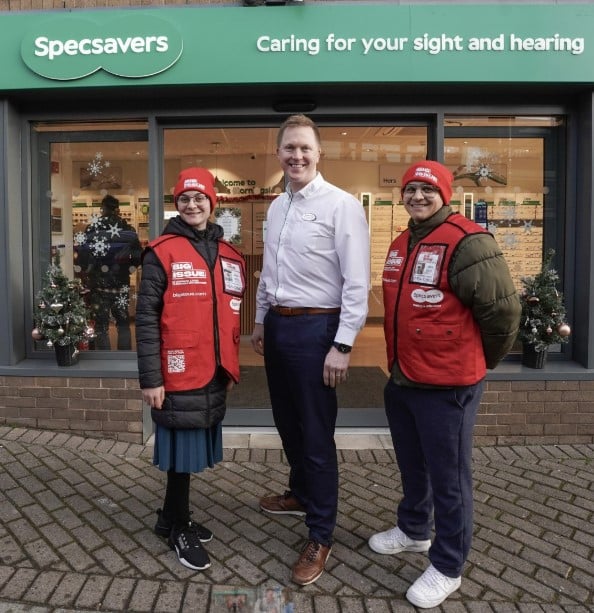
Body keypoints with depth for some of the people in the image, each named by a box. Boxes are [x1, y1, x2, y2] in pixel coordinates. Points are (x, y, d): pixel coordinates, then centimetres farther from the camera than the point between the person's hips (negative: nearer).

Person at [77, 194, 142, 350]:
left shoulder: (92, 228, -5)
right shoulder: (127, 229, -1)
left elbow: (81, 255, -9)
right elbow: (137, 255, -2)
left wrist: (86, 270, 6)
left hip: (98, 283, -1)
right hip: (121, 283, 2)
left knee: (101, 326, 6)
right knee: (123, 323, 14)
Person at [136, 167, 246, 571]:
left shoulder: (230, 255, 9)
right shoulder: (162, 253, -7)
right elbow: (147, 318, -10)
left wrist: (232, 368, 14)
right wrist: (150, 378, -14)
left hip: (214, 374, 6)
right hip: (180, 374, -5)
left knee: (194, 448, 16)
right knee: (183, 450, 5)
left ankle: (171, 518, 36)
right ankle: (179, 528, 26)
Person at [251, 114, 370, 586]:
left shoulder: (342, 205, -13)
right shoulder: (277, 206, 12)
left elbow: (357, 284, -16)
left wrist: (342, 346, -19)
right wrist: (261, 321, 21)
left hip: (315, 328, -7)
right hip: (277, 324, 8)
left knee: (317, 434, 2)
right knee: (288, 422, 21)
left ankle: (320, 536, 20)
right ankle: (302, 494, 45)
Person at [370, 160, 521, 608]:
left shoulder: (467, 242, -17)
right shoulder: (401, 245, 10)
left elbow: (502, 310, -15)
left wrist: (478, 363, -1)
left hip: (447, 385, -8)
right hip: (401, 380, 8)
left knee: (449, 477, 8)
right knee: (412, 466, 24)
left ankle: (447, 567, 27)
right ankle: (413, 530, 47)